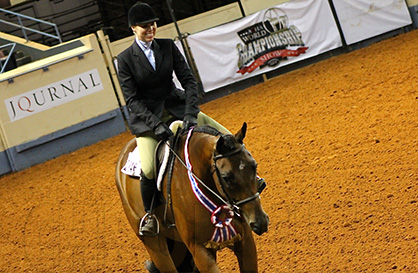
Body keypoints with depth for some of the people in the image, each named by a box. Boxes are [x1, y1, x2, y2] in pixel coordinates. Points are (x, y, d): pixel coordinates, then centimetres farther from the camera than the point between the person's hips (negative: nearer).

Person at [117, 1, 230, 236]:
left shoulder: (168, 46, 2)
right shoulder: (126, 59, -6)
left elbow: (189, 80, -3)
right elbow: (132, 100, -11)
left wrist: (190, 114, -18)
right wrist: (156, 125, -23)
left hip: (176, 106, 4)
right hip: (147, 116, -4)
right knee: (149, 169, -28)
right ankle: (150, 213, -1)